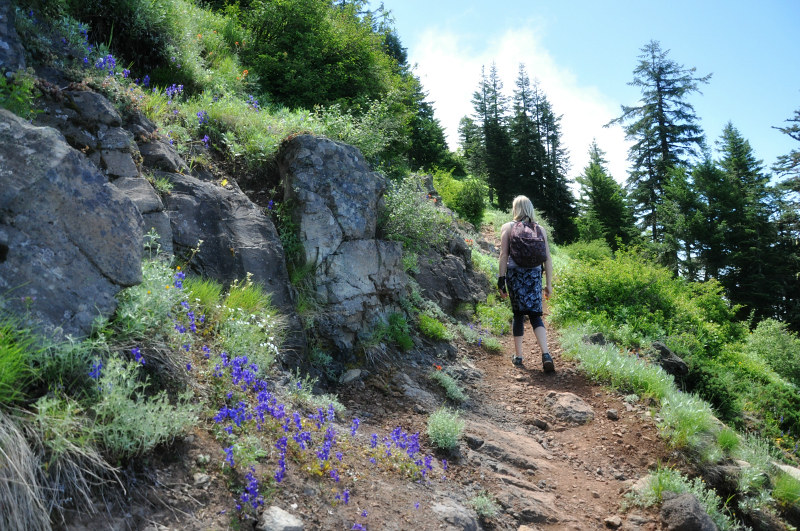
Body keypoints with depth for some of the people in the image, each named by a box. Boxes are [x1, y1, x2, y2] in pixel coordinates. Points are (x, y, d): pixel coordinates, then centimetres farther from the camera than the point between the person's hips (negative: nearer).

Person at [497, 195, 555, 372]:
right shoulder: (540, 229, 10)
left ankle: (518, 356, 12)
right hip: (534, 275, 1)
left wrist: (501, 278, -1)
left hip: (514, 273, -1)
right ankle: (546, 354, -16)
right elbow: (548, 259, 8)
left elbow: (503, 255, -2)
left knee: (518, 314, 9)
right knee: (535, 315, 2)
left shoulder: (507, 228, 5)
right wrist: (549, 284, 12)